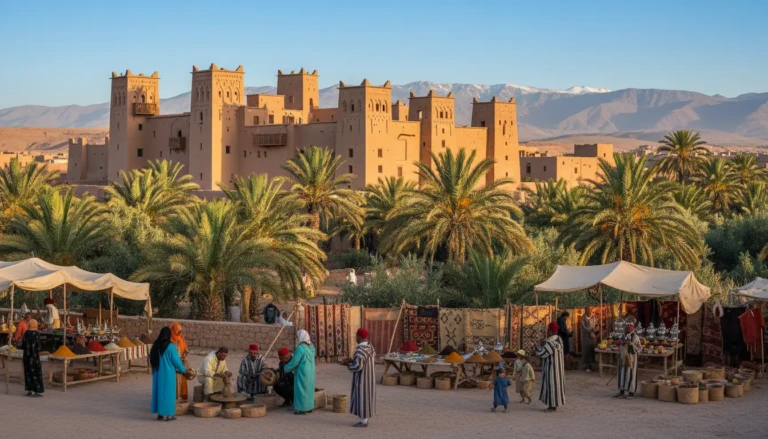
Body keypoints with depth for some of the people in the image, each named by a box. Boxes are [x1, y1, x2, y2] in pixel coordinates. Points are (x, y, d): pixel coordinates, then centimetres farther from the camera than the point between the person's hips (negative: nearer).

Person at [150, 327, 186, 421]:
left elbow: (151, 359, 12)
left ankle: (160, 414, 13)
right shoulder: (170, 346, -16)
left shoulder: (156, 345, 2)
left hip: (157, 372, 6)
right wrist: (183, 369, 4)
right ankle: (168, 414, 3)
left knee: (159, 391, 11)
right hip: (168, 373, -6)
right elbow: (176, 360, -11)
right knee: (168, 392, 1)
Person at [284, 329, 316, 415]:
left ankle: (302, 409, 3)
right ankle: (309, 407, 22)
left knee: (301, 389, 0)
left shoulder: (300, 348, -21)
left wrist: (286, 368, 0)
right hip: (310, 372, 8)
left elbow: (294, 361, -18)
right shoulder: (311, 346, 3)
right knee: (308, 388, 16)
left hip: (302, 372, -8)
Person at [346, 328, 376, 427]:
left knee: (361, 398, -1)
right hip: (368, 377, 9)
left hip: (362, 378, -9)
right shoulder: (370, 347, 6)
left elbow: (358, 366, -28)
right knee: (365, 397, 15)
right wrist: (354, 361, 15)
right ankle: (365, 420, 20)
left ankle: (363, 422, 5)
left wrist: (350, 365, -7)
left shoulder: (361, 349, -23)